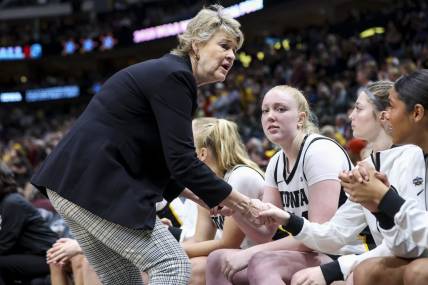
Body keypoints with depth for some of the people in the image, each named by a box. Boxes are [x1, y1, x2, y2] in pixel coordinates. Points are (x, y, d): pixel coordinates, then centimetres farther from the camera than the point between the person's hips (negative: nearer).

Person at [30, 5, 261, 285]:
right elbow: (181, 161, -17)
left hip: (75, 179, 10)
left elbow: (166, 163, 22)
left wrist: (216, 197, 20)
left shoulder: (167, 73, 19)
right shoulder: (173, 76, -11)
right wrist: (232, 198, -6)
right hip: (94, 183, -10)